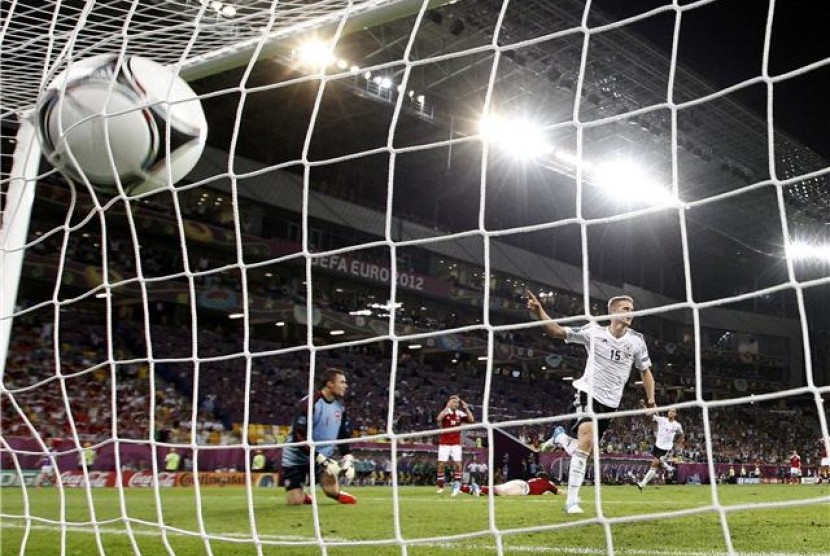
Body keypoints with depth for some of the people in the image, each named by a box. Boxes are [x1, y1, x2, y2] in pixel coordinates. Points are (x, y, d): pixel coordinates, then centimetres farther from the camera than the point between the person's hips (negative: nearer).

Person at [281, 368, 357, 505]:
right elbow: (300, 438, -26)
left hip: (323, 456, 5)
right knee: (295, 502, -7)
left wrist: (348, 459, -6)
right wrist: (322, 459, -28)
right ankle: (299, 493, 27)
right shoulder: (308, 403, -23)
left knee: (333, 491, -16)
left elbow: (344, 435, 8)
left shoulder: (340, 406, -1)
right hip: (296, 458, -5)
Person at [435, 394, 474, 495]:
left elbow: (471, 420, -8)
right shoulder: (445, 411, -6)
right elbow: (438, 419, -27)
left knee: (458, 464, -5)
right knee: (442, 464, 0)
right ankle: (440, 486, 9)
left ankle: (456, 486, -1)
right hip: (444, 443, -2)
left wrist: (466, 408, -13)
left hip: (456, 443, 2)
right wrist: (447, 407, -28)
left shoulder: (460, 413, 2)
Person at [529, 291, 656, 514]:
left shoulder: (637, 340, -1)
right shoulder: (594, 331, -10)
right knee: (587, 438, -27)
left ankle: (560, 437, 40)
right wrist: (539, 313, -28)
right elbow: (558, 332, -12)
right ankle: (572, 500, -20)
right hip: (588, 392, -4)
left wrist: (651, 399, 3)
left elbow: (645, 371, 12)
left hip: (610, 402, 4)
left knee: (586, 447, 5)